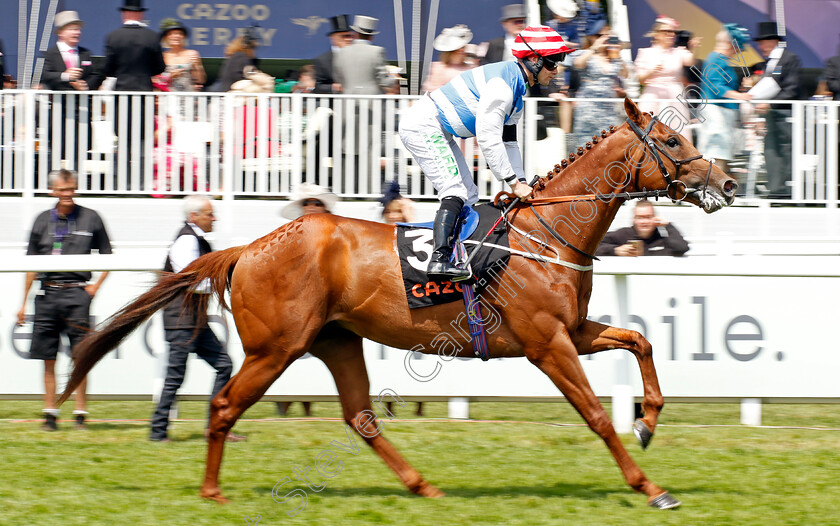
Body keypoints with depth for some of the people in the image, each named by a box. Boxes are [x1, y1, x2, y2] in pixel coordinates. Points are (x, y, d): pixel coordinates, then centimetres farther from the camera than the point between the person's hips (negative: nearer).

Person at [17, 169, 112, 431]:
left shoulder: (91, 218, 3)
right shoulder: (43, 220, 9)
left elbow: (107, 256, 12)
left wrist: (95, 286, -1)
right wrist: (24, 303, 11)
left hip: (76, 293, -2)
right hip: (47, 294, 2)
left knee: (80, 357, -4)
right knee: (48, 359, 2)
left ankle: (81, 413, 1)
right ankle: (50, 413, 8)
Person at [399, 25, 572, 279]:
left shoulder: (517, 90, 11)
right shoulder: (502, 83, -23)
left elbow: (508, 142, 15)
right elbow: (488, 139, -24)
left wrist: (521, 182, 5)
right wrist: (514, 183, -20)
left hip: (439, 133, 11)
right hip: (423, 126, -11)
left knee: (468, 196, 10)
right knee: (455, 192, -20)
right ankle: (439, 259, -29)